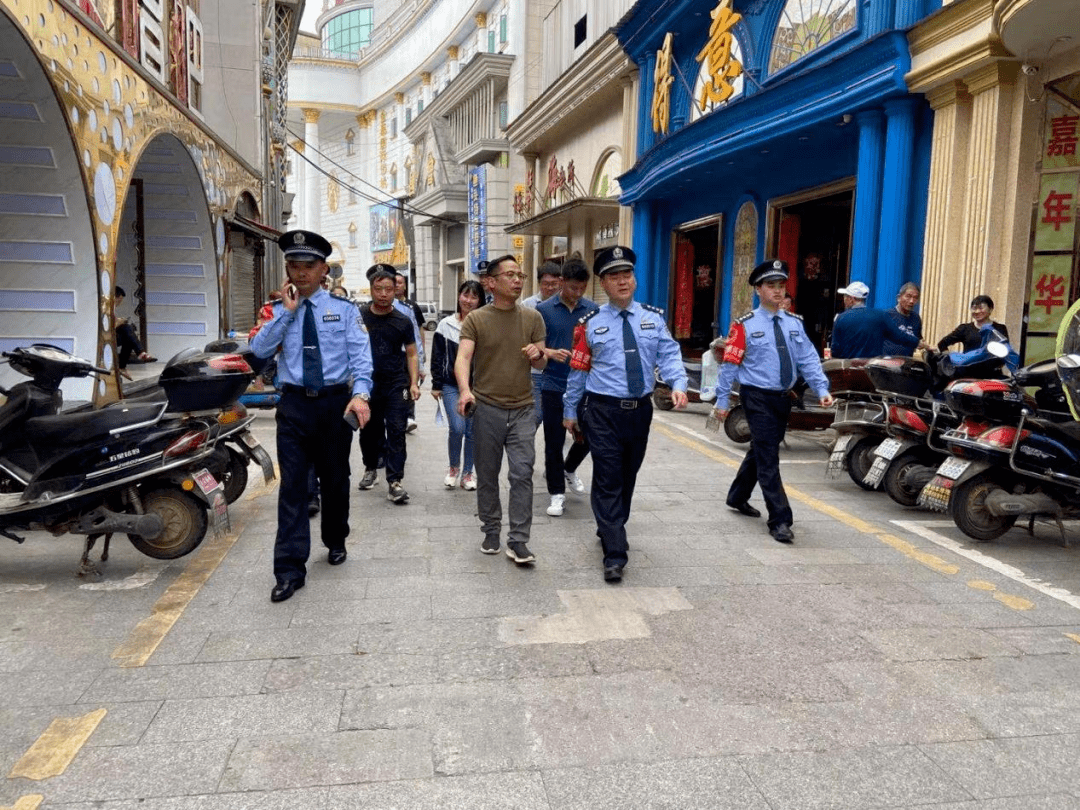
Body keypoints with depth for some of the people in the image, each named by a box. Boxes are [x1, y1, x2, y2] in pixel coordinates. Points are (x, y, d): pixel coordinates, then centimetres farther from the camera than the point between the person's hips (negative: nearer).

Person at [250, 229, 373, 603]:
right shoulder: (278, 312, 7)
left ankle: (335, 541, 38)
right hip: (295, 404, 0)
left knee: (335, 478, 15)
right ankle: (290, 570, 0)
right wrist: (288, 313, -12)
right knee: (292, 485, -4)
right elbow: (258, 349, -8)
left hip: (336, 402, 0)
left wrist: (360, 394, -25)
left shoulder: (344, 310, 1)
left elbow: (360, 357, -9)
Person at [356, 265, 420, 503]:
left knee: (396, 431, -7)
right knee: (368, 430, 13)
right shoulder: (358, 316, 1)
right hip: (367, 383, 1)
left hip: (396, 385, -1)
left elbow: (411, 354, 7)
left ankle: (394, 481, -5)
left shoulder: (403, 321, 2)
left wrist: (414, 383, -3)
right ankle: (370, 468, 36)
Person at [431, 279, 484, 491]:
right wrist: (436, 385, 3)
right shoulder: (446, 325, 0)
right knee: (457, 428, -10)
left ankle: (468, 472, 22)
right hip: (451, 385, 0)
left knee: (472, 431, 6)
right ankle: (454, 466, 16)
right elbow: (437, 357, 4)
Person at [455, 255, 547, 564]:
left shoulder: (532, 317, 5)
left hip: (522, 410, 1)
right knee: (487, 476, 10)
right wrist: (464, 390, -34)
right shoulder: (475, 319, -2)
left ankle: (518, 541, 3)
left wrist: (537, 355, -15)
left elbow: (542, 363, 10)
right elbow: (462, 358, -15)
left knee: (522, 473, -5)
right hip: (486, 408, -1)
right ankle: (491, 531, 26)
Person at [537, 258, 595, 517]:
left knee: (588, 436, 10)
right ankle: (557, 493, 17)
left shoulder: (592, 309, 3)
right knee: (554, 442, 3)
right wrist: (551, 353, -21)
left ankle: (569, 469, 40)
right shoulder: (544, 309, -3)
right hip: (554, 386, -2)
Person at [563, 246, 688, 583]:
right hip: (604, 411, -4)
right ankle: (615, 554, -2)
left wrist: (678, 385, -21)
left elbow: (669, 355, -2)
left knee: (628, 476, 17)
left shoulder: (653, 318, 5)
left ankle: (609, 530, 39)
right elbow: (578, 371, 2)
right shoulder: (590, 323, -3)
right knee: (608, 480, -6)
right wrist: (570, 411, 7)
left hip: (641, 409, 4)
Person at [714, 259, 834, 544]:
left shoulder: (794, 323, 7)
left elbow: (808, 359, 5)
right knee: (768, 458, -6)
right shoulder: (745, 325, -9)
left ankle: (738, 497, 39)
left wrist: (822, 389, -7)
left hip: (783, 398, 6)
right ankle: (780, 520, -2)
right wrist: (722, 401, -7)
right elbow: (730, 364, -7)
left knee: (760, 451, 19)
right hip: (758, 398, -6)